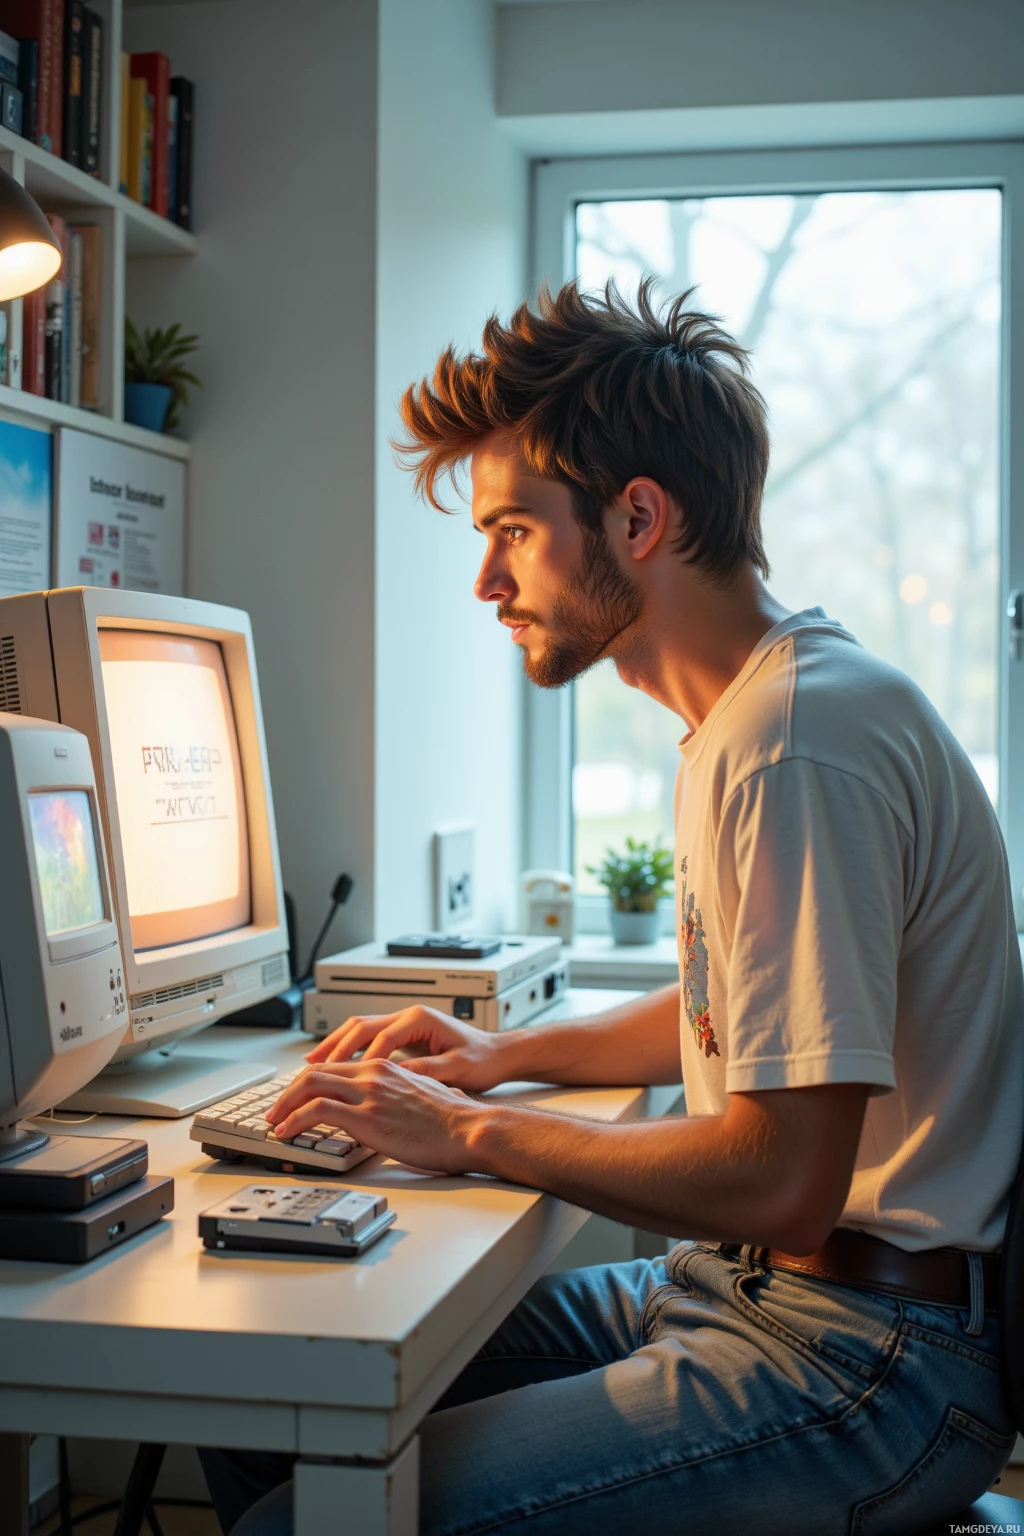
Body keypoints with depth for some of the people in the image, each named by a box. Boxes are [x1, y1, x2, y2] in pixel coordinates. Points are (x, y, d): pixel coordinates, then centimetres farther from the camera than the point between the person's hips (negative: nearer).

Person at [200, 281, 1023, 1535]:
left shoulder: (796, 746, -21)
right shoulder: (749, 714, 13)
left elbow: (781, 1181, -25)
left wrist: (473, 1133, -13)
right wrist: (510, 1053, 15)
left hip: (858, 1357, -10)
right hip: (738, 1288, 10)